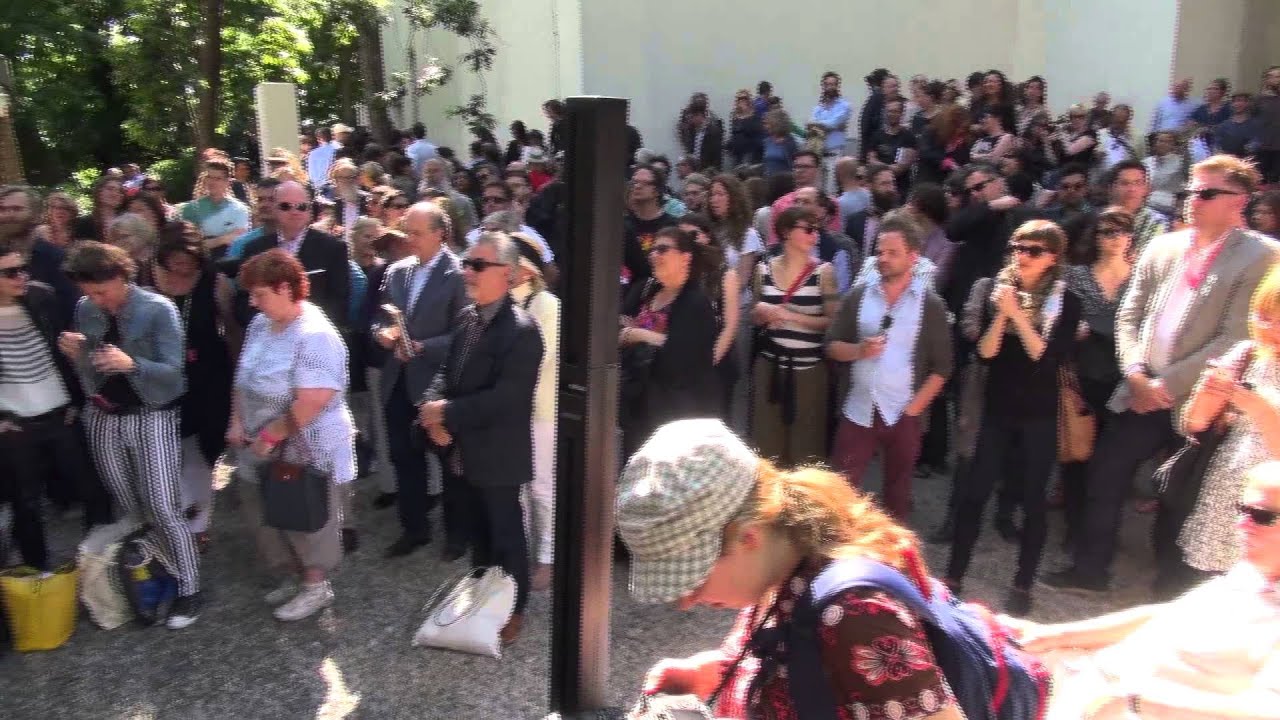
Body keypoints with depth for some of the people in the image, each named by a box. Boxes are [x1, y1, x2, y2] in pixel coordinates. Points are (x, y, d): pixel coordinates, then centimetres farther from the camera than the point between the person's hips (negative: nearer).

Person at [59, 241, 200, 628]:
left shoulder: (159, 310, -15)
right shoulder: (85, 309, 1)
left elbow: (172, 372, -17)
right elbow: (89, 370, 8)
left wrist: (132, 364, -35)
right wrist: (76, 355, -14)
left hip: (150, 417, -5)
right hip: (102, 418, 5)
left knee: (163, 508, -6)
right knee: (126, 508, 13)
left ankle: (188, 589, 6)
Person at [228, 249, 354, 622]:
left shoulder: (314, 335, -24)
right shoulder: (260, 324, 3)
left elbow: (313, 400, -30)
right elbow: (244, 378, 11)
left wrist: (272, 435, -21)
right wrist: (237, 422, 0)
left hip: (306, 450, -8)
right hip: (267, 450, 8)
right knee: (266, 516, 18)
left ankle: (316, 586, 29)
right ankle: (290, 576, 39)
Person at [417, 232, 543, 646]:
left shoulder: (521, 331, -22)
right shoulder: (467, 317, 4)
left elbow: (504, 398, -27)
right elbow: (448, 370, 10)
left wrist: (447, 413, -22)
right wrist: (433, 406, -10)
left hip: (498, 454, -7)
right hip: (465, 450, 7)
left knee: (506, 534, 10)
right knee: (477, 531, 22)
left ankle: (513, 609, 29)